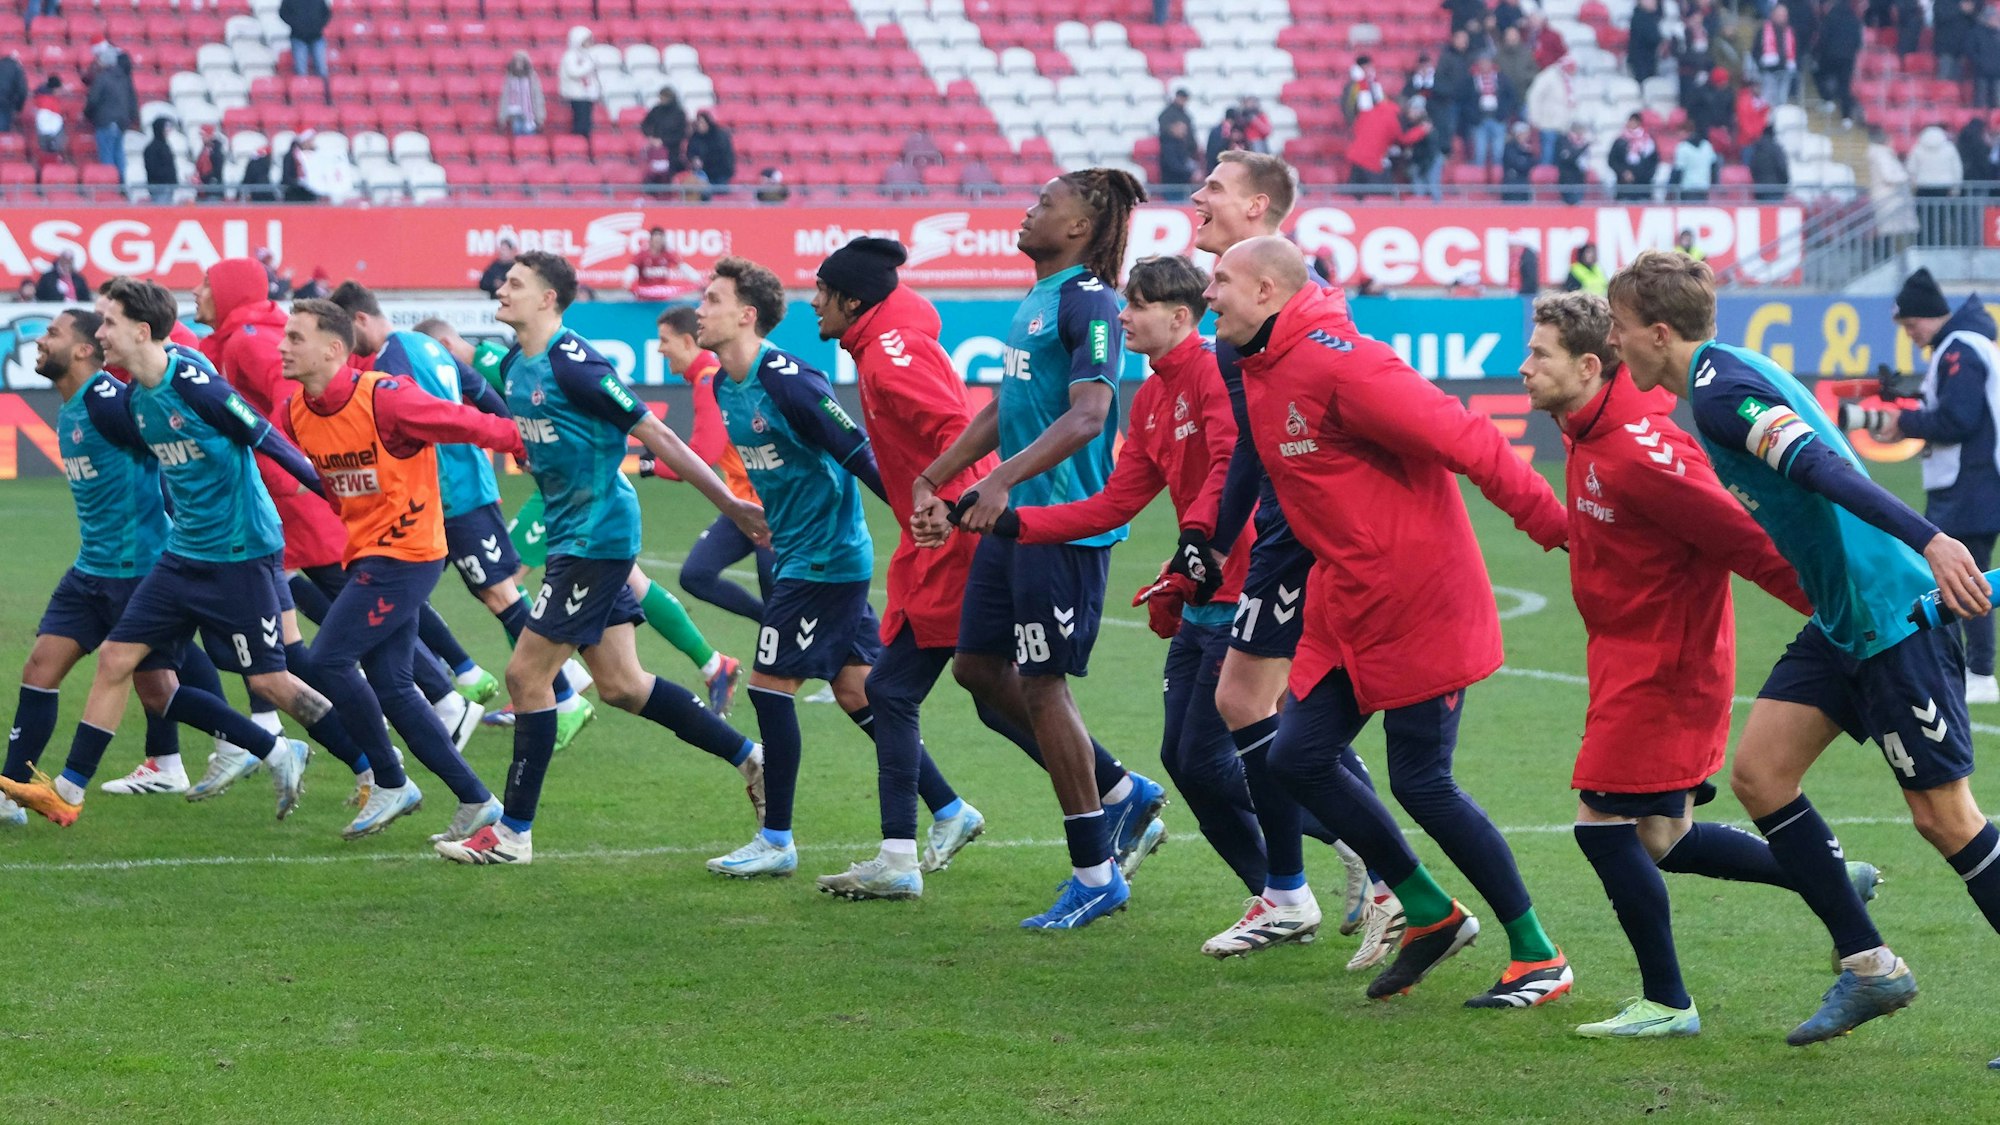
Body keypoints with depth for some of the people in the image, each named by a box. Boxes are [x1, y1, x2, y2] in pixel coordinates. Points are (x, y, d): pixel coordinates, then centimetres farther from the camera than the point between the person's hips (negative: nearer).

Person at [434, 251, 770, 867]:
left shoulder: (572, 364, -18)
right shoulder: (514, 365, 8)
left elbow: (655, 434, -16)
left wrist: (730, 505, -14)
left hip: (597, 534, -9)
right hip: (570, 534, 9)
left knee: (527, 673, -6)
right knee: (621, 685, 11)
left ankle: (513, 832, 2)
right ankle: (751, 757, 22)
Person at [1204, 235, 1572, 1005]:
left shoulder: (1336, 363, -20)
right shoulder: (1262, 376, 11)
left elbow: (1462, 439, -24)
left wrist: (1557, 527, -24)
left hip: (1419, 607, -9)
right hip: (1347, 614, 9)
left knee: (1421, 781, -6)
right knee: (1298, 757, 5)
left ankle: (1538, 956, 7)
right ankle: (1430, 915, 19)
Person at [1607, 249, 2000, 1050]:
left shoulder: (1718, 388, -16)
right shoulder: (1725, 377, 14)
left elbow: (1823, 467, -29)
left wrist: (1929, 541, -38)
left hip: (1891, 613, -10)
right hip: (1841, 619, 10)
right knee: (1759, 773, 5)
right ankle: (1868, 967, 11)